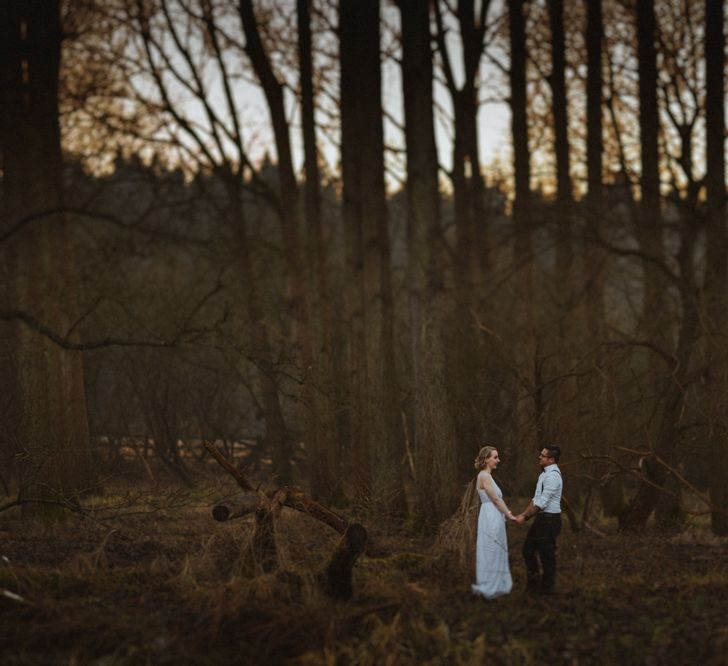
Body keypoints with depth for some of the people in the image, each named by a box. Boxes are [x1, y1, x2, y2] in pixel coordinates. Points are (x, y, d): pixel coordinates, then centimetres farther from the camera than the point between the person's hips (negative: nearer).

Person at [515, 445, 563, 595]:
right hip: (542, 519, 10)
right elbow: (536, 499, 17)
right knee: (528, 549, 14)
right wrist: (523, 514, 10)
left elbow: (541, 502, -21)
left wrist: (525, 517, -16)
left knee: (546, 554, 1)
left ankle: (546, 587, 12)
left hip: (549, 519, -10)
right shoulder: (544, 474, 13)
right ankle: (533, 583, 23)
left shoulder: (552, 476, -19)